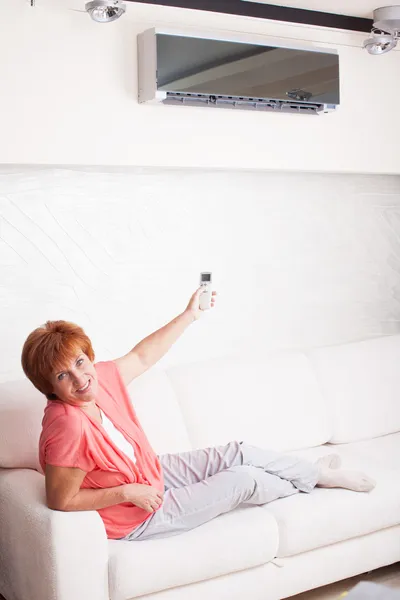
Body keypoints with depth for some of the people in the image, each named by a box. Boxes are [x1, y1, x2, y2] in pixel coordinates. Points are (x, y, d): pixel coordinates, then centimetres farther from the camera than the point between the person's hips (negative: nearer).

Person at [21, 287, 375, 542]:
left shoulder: (99, 377, -14)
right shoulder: (69, 427, -37)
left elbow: (141, 357, 2)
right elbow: (61, 500, -31)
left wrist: (190, 315, 4)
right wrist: (127, 492, -29)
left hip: (151, 474, 8)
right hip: (136, 519, -7)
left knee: (238, 453, 9)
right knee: (243, 480, -1)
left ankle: (317, 473, 33)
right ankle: (305, 483, 30)